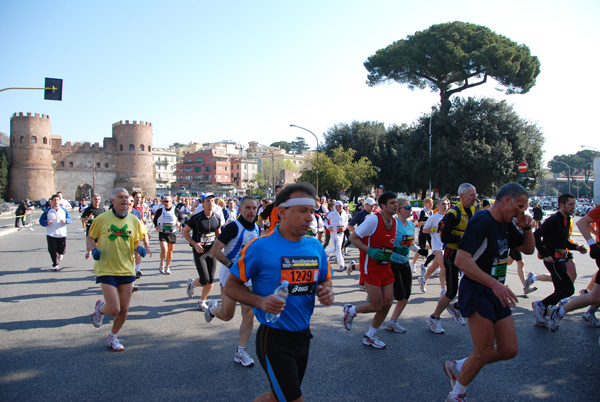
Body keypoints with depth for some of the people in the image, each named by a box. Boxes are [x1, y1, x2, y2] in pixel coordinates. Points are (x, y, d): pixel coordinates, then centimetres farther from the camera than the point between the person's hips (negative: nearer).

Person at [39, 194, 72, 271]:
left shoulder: (64, 210, 7)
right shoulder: (47, 211, 3)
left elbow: (69, 218, 9)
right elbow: (41, 220, 5)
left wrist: (65, 221, -14)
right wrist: (47, 223, -16)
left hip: (62, 234, 1)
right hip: (51, 235, 0)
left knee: (62, 250, 0)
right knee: (52, 250, 0)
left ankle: (60, 254, 39)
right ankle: (55, 265, 18)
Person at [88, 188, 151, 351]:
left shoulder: (134, 221, 4)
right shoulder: (102, 218, -6)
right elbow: (90, 238, 6)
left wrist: (140, 248, -7)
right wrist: (94, 249, -14)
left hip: (126, 269, 4)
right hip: (106, 270, -4)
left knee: (124, 309, 8)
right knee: (114, 309, -10)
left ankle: (112, 337, 34)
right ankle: (100, 308, 27)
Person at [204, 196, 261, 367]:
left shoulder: (256, 228, 5)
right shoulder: (233, 227, -16)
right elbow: (215, 250, -18)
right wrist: (232, 265, -25)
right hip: (230, 275, -5)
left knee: (249, 314, 0)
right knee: (227, 315, 2)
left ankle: (241, 352, 12)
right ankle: (212, 308, 38)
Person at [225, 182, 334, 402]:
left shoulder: (315, 246, 1)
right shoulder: (260, 246, -16)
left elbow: (326, 280, 15)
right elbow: (231, 286, -8)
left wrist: (326, 292, -8)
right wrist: (260, 301, -25)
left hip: (303, 336, 6)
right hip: (274, 340, -6)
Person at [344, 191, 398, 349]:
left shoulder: (394, 221, 7)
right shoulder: (373, 219, -17)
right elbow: (353, 237, -13)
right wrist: (370, 250, -22)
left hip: (385, 267, 8)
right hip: (370, 268, -8)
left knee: (388, 303, 6)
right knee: (378, 305, -7)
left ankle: (370, 336, 24)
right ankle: (351, 311, 23)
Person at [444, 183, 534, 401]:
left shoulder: (505, 224, 11)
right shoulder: (482, 221, -18)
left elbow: (528, 249, 23)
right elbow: (461, 260, -28)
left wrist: (526, 227, 4)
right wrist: (495, 284, -32)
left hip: (497, 293, 9)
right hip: (477, 293, -9)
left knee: (509, 350, 8)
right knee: (484, 352, -5)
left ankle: (457, 367, 27)